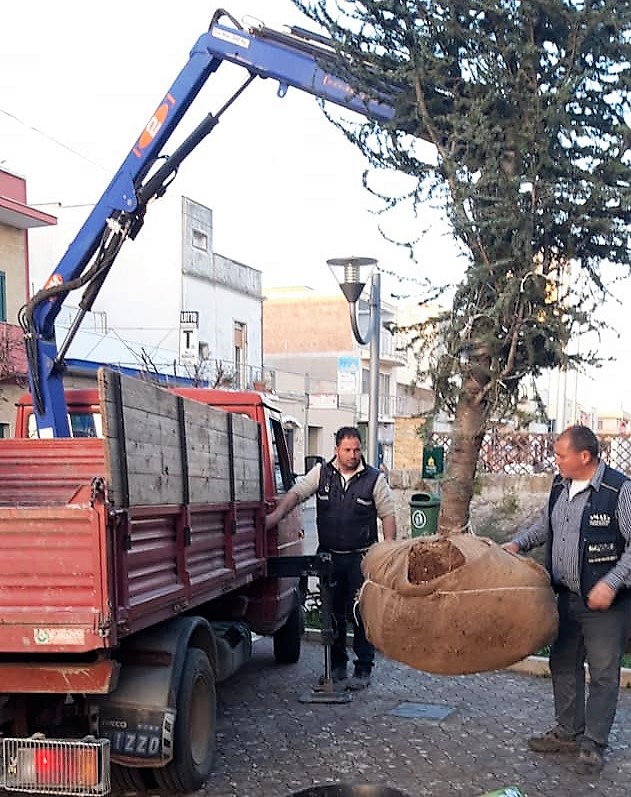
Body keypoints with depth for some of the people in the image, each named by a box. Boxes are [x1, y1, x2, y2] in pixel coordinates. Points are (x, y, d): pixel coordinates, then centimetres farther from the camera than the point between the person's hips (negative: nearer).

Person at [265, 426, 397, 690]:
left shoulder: (374, 479, -1)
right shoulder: (321, 473, 4)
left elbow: (388, 515, 2)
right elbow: (296, 493, -4)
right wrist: (276, 515, -21)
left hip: (361, 558, -3)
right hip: (329, 556, 3)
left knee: (361, 614, -3)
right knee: (333, 612, 11)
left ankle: (363, 669, 6)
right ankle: (337, 664, 25)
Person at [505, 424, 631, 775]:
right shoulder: (560, 485, 5)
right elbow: (545, 525, 21)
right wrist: (518, 543, 5)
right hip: (566, 597, 7)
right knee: (563, 665, 17)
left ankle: (593, 744, 17)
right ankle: (567, 732, 33)